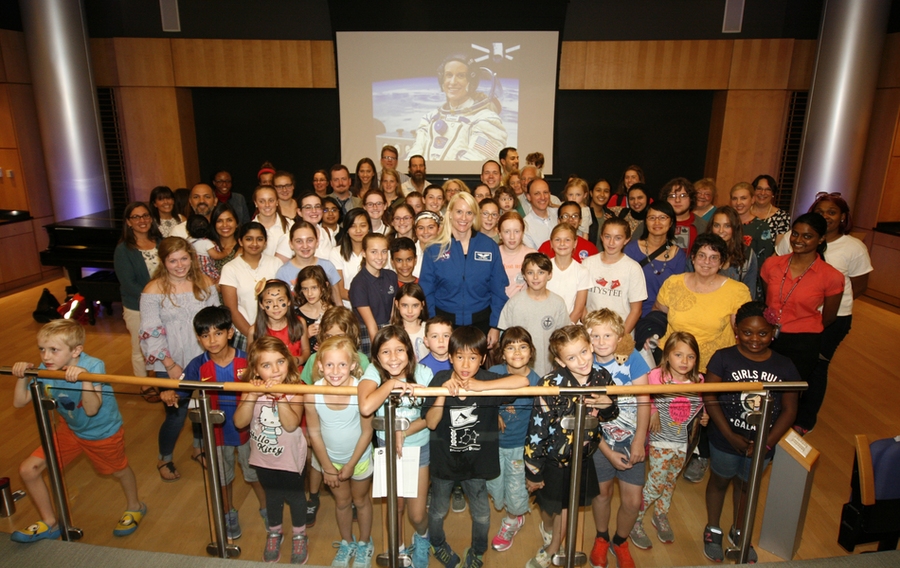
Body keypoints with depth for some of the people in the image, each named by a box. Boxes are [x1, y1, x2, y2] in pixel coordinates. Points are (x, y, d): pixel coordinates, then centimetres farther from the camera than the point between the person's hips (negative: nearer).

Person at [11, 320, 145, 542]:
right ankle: (49, 523, 22)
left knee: (118, 471, 15)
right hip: (70, 429, 5)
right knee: (28, 469, 0)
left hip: (102, 431, -5)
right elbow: (19, 402, -8)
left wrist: (85, 379, -50)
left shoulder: (93, 366, -31)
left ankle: (134, 507, 46)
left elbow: (92, 410, -38)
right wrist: (21, 377, -23)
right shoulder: (44, 369, -17)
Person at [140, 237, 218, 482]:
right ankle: (164, 459, 33)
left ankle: (198, 448, 42)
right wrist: (170, 365, -15)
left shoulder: (205, 284, -1)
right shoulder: (153, 290, -10)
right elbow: (150, 333, -11)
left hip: (204, 360, 3)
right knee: (176, 414, 5)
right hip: (171, 365, -3)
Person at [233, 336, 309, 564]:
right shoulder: (251, 389, -14)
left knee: (295, 496, 17)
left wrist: (279, 396, -44)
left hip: (289, 458, -2)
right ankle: (274, 533, 50)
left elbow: (291, 424, -34)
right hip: (263, 457, 3)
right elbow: (239, 422, -22)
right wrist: (251, 397, -35)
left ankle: (299, 536, 43)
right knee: (272, 496, 24)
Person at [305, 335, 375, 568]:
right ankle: (346, 543, 50)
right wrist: (327, 467, -7)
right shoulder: (312, 394, -27)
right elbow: (314, 432, -13)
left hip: (359, 458, -2)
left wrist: (351, 464, -13)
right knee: (341, 501, 24)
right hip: (330, 458, 2)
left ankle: (364, 544, 47)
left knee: (361, 500, 22)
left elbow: (367, 431, -20)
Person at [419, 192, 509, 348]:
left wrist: (495, 326, -3)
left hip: (481, 323, 1)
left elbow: (499, 290, 2)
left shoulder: (490, 247, 0)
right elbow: (426, 292, 0)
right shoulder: (434, 250, -2)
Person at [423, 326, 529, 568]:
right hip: (444, 460, 0)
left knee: (482, 515, 17)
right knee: (438, 510, 23)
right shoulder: (440, 380, -16)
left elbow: (522, 380, -34)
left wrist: (480, 386, -39)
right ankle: (437, 544, 54)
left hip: (476, 461, 0)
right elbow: (431, 423, -19)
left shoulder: (487, 380, -17)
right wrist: (443, 392, -33)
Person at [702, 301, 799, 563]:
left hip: (761, 445, 2)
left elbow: (789, 410, -5)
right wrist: (731, 436, -19)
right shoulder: (723, 358, -14)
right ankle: (712, 530, 42)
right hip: (725, 441, -2)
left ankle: (738, 532, 48)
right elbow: (709, 397, -15)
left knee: (745, 485, 24)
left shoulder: (784, 367, -7)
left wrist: (766, 443, -13)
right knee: (719, 482, 19)